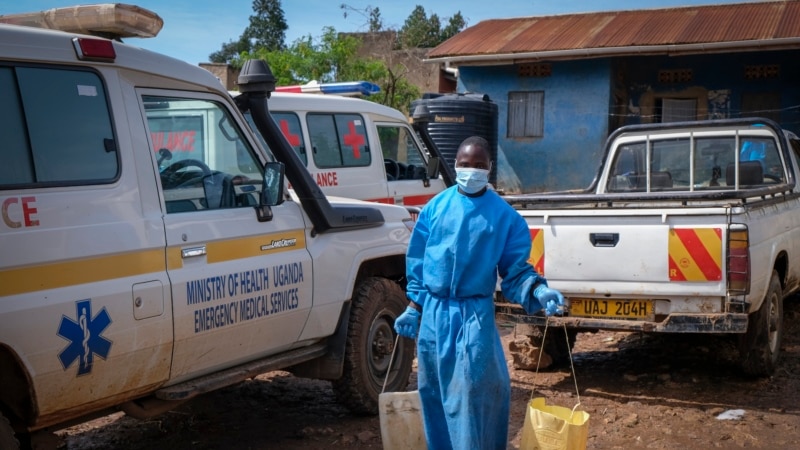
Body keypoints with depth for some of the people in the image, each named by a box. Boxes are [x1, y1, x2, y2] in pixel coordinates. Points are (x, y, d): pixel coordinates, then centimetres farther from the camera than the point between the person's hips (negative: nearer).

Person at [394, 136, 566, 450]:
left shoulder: (505, 215, -4)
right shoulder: (435, 207, 3)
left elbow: (515, 269, -3)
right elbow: (417, 260, 8)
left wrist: (538, 291, -22)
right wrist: (413, 307, 6)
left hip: (475, 315, -3)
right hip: (433, 312, 3)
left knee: (473, 392, -6)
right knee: (434, 392, 12)